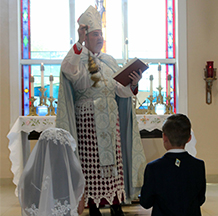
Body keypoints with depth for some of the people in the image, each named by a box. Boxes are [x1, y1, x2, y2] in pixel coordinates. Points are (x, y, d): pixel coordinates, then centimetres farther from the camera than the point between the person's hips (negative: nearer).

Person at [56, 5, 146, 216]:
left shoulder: (109, 61, 13)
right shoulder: (79, 59, -3)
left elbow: (121, 92, 9)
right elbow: (67, 67, -29)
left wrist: (133, 84, -11)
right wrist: (79, 43, -30)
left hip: (110, 121, 5)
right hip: (88, 119, -5)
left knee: (114, 160, 5)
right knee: (91, 161, -2)